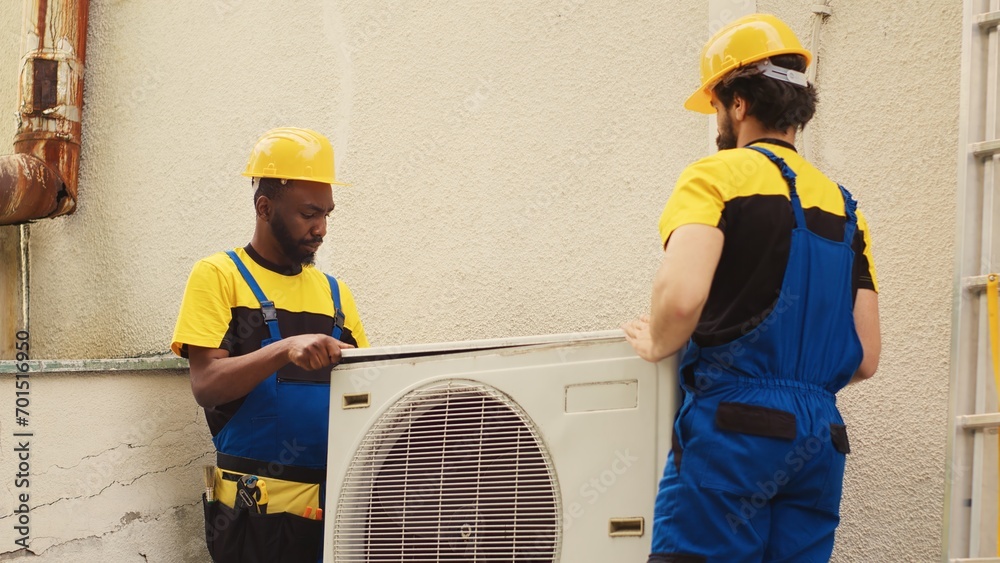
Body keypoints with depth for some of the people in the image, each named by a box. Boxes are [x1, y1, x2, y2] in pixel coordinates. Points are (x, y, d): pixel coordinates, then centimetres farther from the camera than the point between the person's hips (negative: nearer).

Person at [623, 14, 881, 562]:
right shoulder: (843, 205, 17)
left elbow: (681, 295, -21)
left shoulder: (718, 176, -2)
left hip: (733, 425, -7)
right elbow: (865, 358, 14)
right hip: (821, 436, 7)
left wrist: (657, 345, -1)